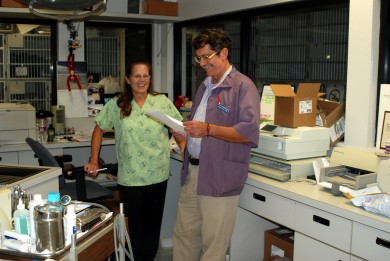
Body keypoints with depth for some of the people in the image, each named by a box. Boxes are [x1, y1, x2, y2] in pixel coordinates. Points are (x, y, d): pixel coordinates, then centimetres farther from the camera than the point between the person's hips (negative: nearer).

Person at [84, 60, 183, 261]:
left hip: (158, 175, 1)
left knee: (153, 222, 14)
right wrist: (93, 161, 2)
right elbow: (99, 130, 6)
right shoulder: (116, 105, -2)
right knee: (133, 222, 11)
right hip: (130, 177, -1)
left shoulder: (162, 102, -1)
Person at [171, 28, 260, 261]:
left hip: (219, 177, -8)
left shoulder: (243, 86, -9)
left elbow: (250, 132, -19)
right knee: (184, 233, 14)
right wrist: (184, 135, 8)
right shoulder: (205, 86, 18)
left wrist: (208, 129, -22)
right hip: (192, 172, 8)